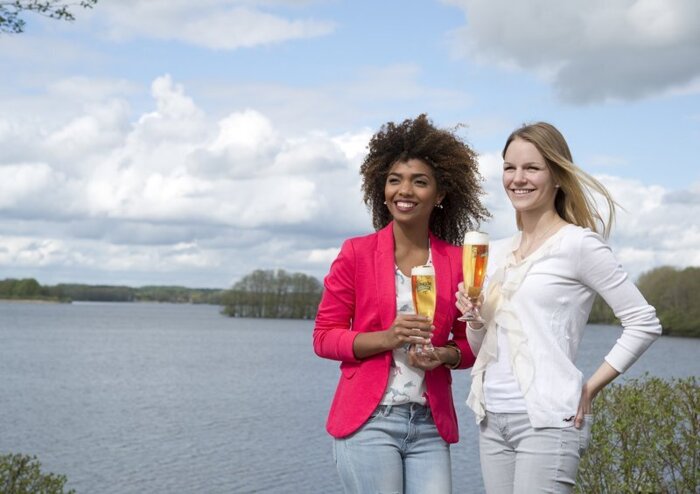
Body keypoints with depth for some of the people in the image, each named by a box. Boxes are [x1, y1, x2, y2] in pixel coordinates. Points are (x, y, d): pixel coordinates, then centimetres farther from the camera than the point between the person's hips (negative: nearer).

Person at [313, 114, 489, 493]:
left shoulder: (456, 262, 5)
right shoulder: (356, 253, -1)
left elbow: (469, 343, 14)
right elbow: (324, 337, -1)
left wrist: (443, 356, -9)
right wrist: (386, 338, -16)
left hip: (430, 425, 3)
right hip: (368, 420, -3)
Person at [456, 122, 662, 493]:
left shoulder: (578, 244, -6)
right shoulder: (497, 253, 13)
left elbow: (644, 323, -7)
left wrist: (589, 389, -8)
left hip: (547, 421, -6)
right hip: (492, 419, 6)